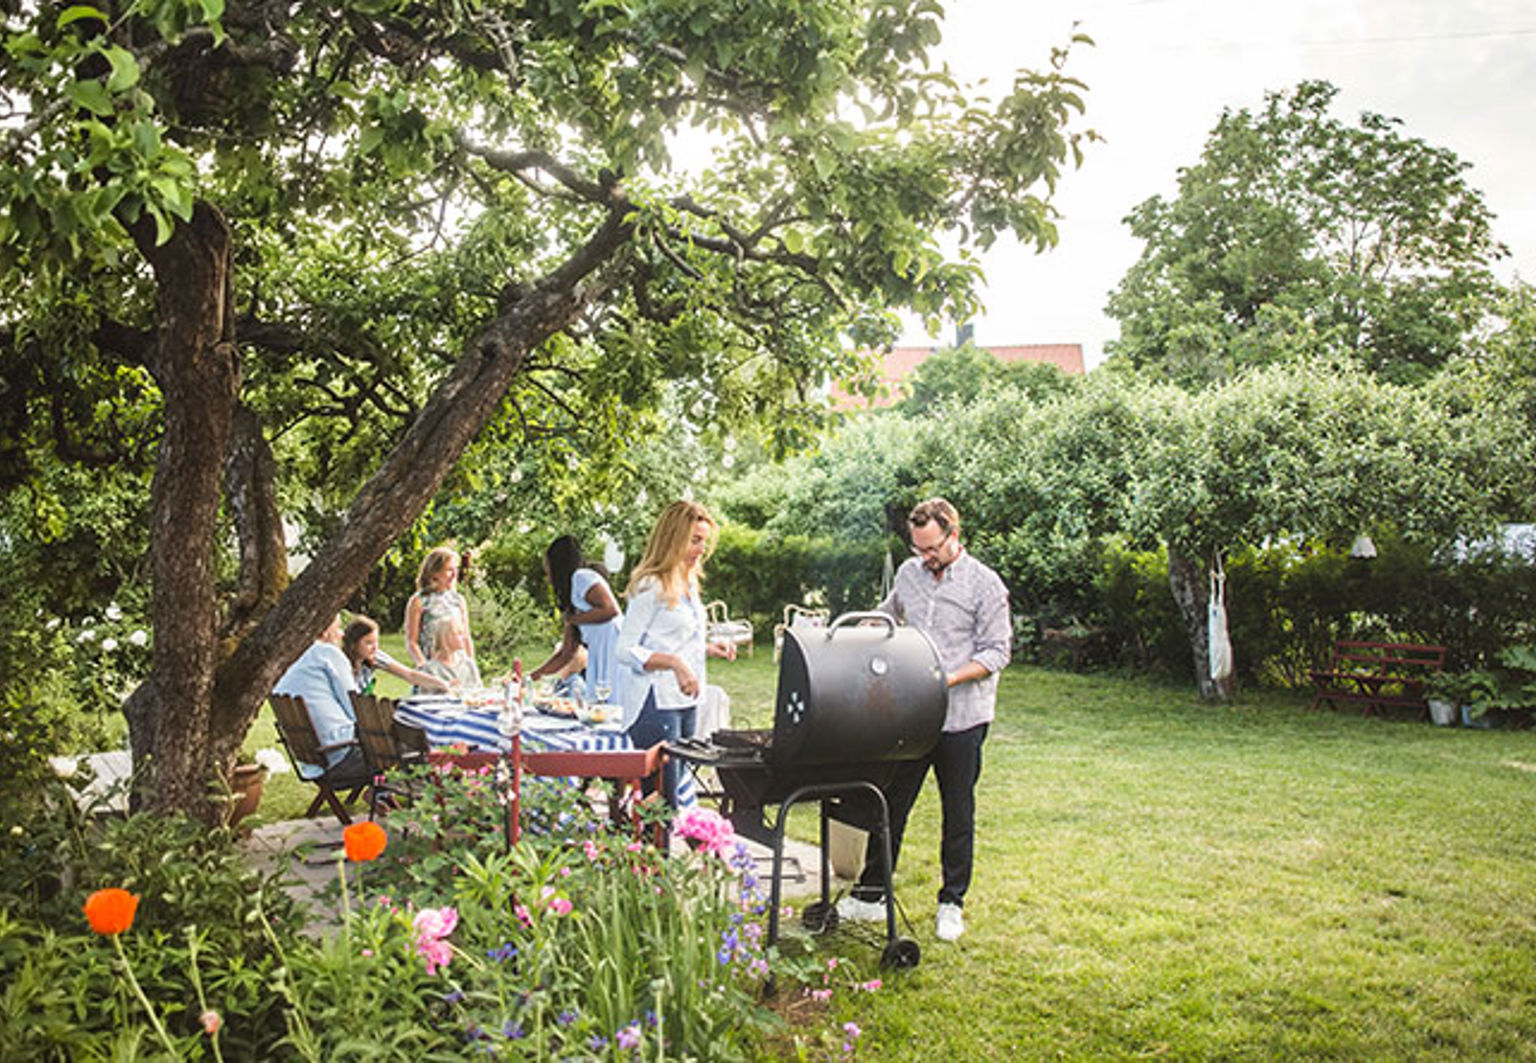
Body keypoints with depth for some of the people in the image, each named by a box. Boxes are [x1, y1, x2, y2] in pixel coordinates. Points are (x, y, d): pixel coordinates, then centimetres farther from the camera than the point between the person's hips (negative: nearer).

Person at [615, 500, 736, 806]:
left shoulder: (687, 584, 15)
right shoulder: (650, 587, -11)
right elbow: (625, 650, -14)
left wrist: (707, 649, 9)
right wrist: (673, 662, -24)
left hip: (685, 701, 9)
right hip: (655, 703, -9)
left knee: (679, 792, 10)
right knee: (660, 801, -7)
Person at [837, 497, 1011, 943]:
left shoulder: (985, 585, -8)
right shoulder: (908, 573, 7)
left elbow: (997, 651, -9)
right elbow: (885, 617, 27)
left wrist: (948, 679, -20)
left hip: (961, 718, -4)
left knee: (958, 814, 8)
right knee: (890, 804, 9)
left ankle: (952, 903, 23)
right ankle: (870, 894, 21)